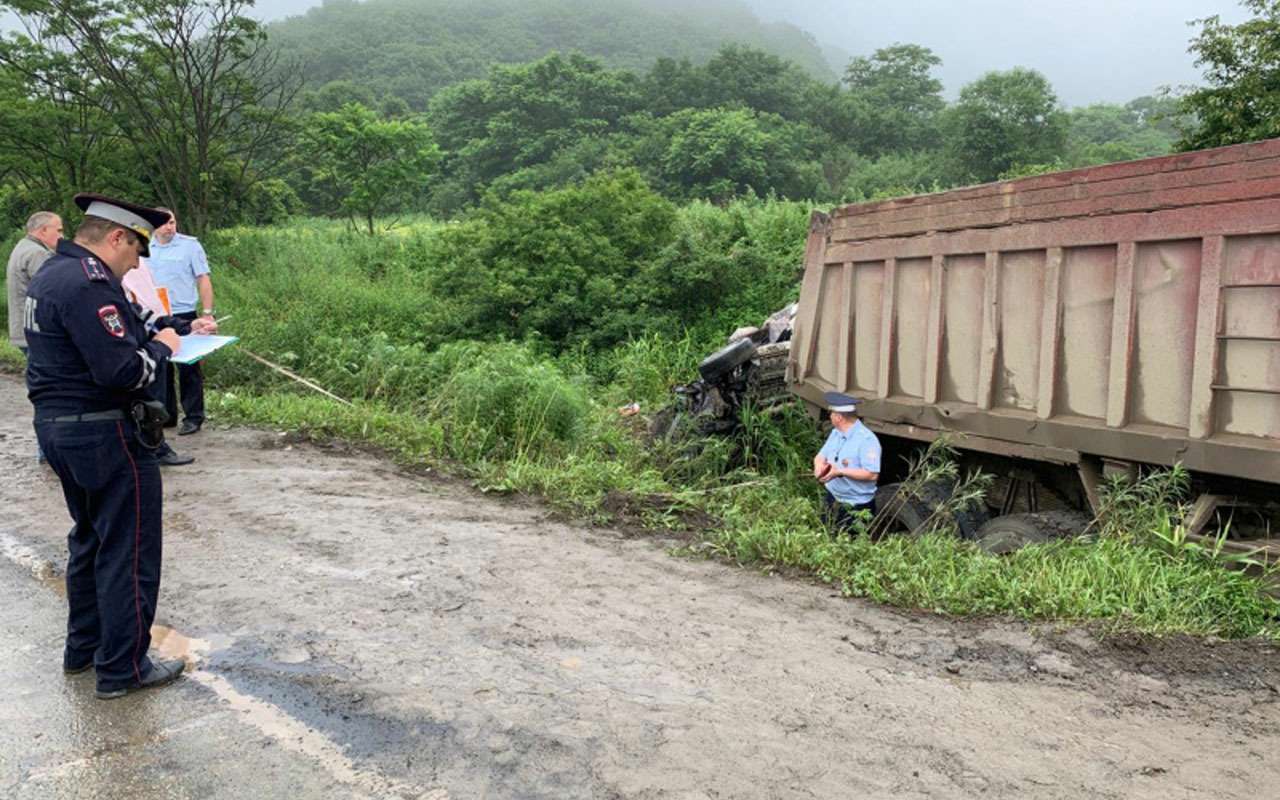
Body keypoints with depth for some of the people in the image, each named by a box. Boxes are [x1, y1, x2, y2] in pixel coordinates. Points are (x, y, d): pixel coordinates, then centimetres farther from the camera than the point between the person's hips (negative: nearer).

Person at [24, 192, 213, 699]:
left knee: (90, 539, 23)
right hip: (105, 434, -11)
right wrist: (161, 349, -10)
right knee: (129, 551, 1)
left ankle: (83, 648, 35)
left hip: (57, 425, 11)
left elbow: (129, 318, 20)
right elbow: (121, 370, -27)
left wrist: (181, 328, 11)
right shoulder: (87, 286, -22)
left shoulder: (52, 274, 12)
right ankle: (122, 669, 11)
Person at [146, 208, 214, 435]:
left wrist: (207, 313, -10)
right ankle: (166, 415, 22)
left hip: (183, 316, -4)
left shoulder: (190, 245, -2)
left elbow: (203, 280, -3)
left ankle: (193, 418, 7)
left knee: (188, 369, 0)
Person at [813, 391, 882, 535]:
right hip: (832, 499, 7)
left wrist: (840, 472, -28)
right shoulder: (836, 433, 7)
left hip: (856, 508, -7)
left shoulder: (867, 439, -20)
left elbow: (872, 474, -25)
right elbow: (820, 457, 11)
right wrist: (819, 467, -14)